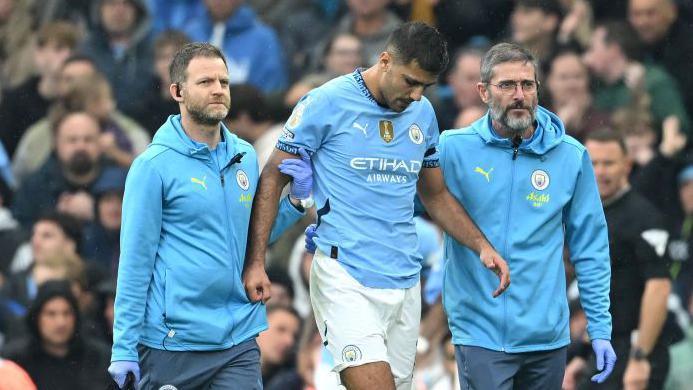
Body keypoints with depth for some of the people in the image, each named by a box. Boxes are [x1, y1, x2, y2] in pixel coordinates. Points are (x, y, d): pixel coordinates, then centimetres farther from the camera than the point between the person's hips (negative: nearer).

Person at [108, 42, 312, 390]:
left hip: (239, 343, 4)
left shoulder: (245, 156, 9)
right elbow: (135, 261, -8)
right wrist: (124, 347, -11)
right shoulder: (154, 166, -7)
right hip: (172, 344, -4)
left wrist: (295, 200, 4)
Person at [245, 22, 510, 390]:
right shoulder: (327, 103, -6)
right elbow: (272, 180, -2)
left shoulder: (423, 114, 12)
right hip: (345, 279, -6)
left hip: (405, 283, 6)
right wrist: (255, 262, -8)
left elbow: (435, 195, 24)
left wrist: (482, 247, 10)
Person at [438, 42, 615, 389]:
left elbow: (589, 249, 6)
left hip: (548, 335, 3)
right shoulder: (451, 149, -4)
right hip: (480, 332, -3)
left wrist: (600, 328, 4)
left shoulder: (571, 156, 2)